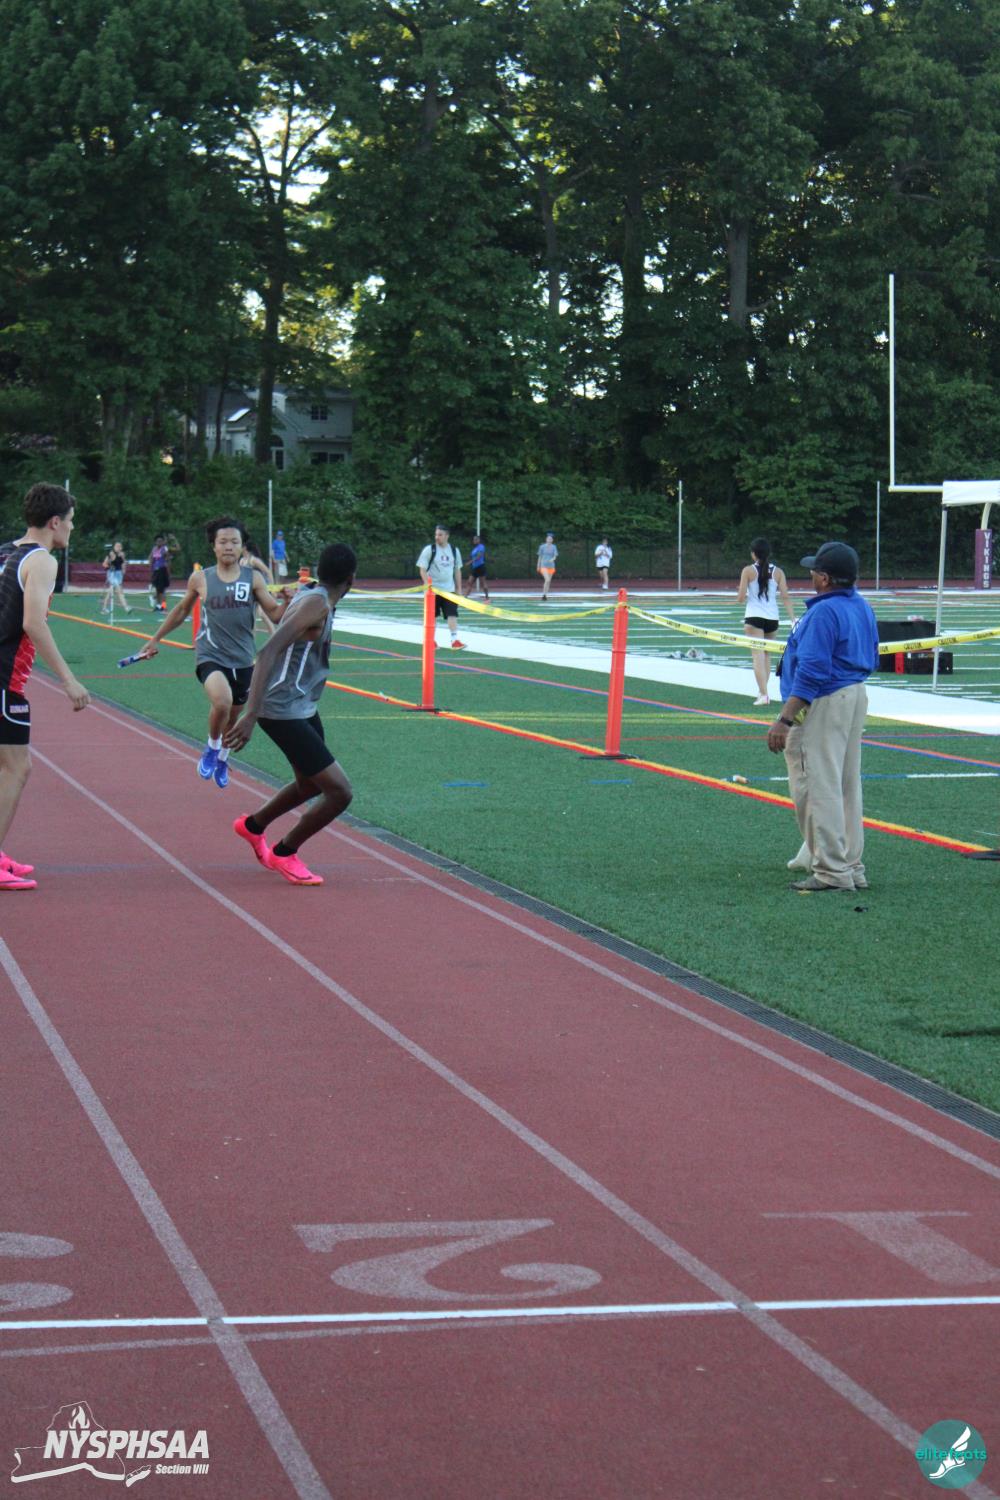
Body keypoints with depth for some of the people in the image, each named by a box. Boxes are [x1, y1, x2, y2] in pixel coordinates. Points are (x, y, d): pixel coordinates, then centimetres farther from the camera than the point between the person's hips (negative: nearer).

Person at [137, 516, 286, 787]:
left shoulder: (253, 578, -2)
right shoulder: (200, 579, -3)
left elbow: (275, 615, -3)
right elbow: (182, 610, 14)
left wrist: (287, 601, -24)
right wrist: (156, 639, 20)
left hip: (242, 660, 3)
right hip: (210, 656, -3)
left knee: (233, 716, 18)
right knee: (222, 701, -31)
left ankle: (222, 759, 48)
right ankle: (212, 747, -2)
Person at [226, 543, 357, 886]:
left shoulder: (309, 597, 6)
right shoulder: (316, 605, -22)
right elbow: (268, 652, -30)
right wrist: (251, 715, -35)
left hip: (303, 707, 10)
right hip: (284, 712, -10)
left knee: (312, 784, 26)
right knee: (339, 792, -10)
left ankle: (253, 825, 48)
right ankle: (284, 853, 9)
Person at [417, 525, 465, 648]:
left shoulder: (454, 550, 7)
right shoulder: (429, 549, -5)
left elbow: (457, 571, 14)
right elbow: (422, 569, -6)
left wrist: (459, 589, 10)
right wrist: (428, 584, -19)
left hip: (449, 589, 2)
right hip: (433, 589, -2)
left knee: (452, 614, -9)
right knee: (432, 616, 5)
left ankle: (455, 640, -13)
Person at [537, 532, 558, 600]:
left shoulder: (554, 547, 1)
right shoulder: (542, 547, -3)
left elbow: (555, 556, -9)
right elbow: (540, 556, 5)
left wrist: (552, 559, -34)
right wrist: (538, 566, 10)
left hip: (551, 566, 3)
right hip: (544, 566, -3)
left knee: (548, 581, 8)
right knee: (547, 580, -21)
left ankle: (545, 595, 22)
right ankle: (544, 594, -9)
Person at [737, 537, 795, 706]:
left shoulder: (748, 571, -5)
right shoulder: (777, 572, 4)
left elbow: (740, 598, -7)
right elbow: (786, 597, -2)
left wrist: (742, 598, 16)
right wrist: (793, 619, -2)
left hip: (754, 617, -4)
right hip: (772, 618, 4)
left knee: (758, 655, -8)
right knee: (766, 655, 22)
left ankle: (763, 694, -20)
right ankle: (762, 691, 27)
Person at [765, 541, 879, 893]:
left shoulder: (824, 612, -19)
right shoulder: (863, 607, 11)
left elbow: (811, 672, -23)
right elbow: (870, 662, 20)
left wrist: (784, 720, -23)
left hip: (823, 705, -10)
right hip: (856, 697, 10)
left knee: (819, 785, -6)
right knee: (847, 786, 15)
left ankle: (833, 872, -7)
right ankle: (851, 867, 21)